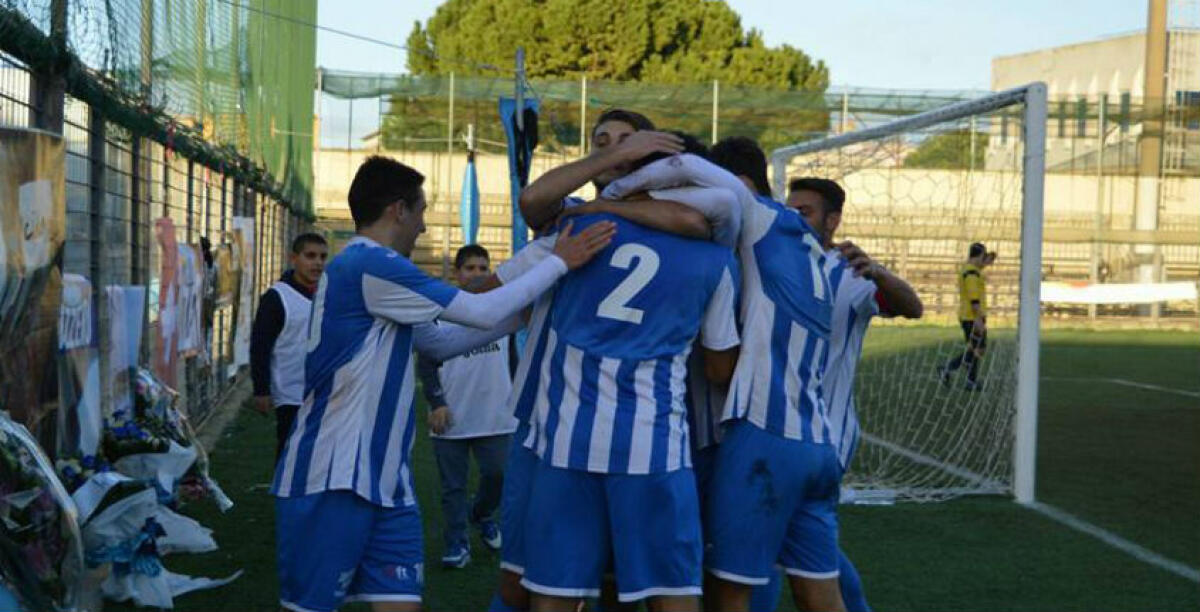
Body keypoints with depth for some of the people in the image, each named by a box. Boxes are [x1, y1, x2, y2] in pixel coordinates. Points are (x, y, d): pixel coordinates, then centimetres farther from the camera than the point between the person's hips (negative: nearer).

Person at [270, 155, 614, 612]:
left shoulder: (368, 268, 18)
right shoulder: (370, 264, -14)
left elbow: (440, 343, 23)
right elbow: (482, 312, -13)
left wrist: (522, 318, 19)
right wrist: (560, 262, -5)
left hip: (384, 477, 10)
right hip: (332, 478, -10)